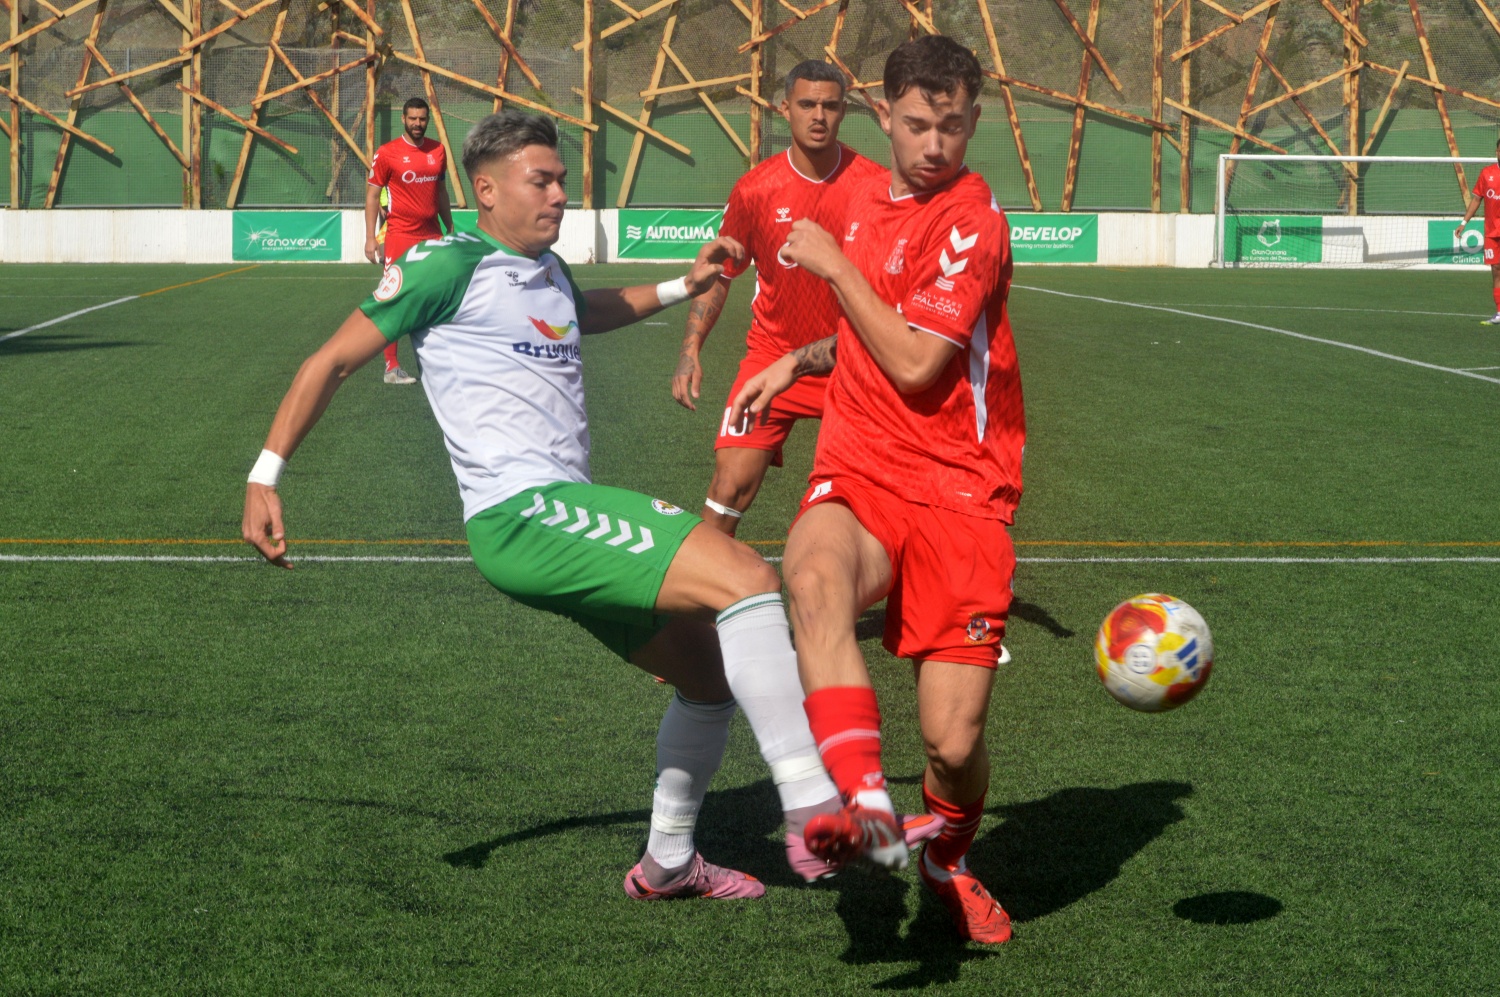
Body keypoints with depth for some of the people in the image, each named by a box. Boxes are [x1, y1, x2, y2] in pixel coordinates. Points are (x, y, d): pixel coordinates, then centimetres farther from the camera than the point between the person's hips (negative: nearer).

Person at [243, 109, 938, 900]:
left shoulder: (546, 270, 21)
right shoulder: (451, 264, -4)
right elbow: (334, 360, -2)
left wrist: (681, 287, 36)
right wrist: (265, 479, -6)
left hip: (562, 519, 10)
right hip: (520, 515, -10)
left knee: (709, 672, 18)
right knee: (747, 577, -23)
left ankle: (667, 863, 37)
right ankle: (814, 817, -26)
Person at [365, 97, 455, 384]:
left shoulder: (438, 151, 9)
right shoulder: (387, 153, -6)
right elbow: (372, 195, -4)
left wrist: (450, 228, 19)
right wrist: (370, 238, -10)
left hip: (432, 236, 5)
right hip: (400, 237, -5)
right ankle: (392, 368, 2)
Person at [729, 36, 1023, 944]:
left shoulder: (972, 221, -8)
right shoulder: (868, 197, 15)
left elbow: (915, 365, -16)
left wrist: (834, 265, -9)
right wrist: (800, 361, 17)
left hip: (957, 490, -4)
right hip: (860, 470, 4)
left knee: (954, 742, -9)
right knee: (814, 576, -36)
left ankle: (948, 863, 26)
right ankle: (869, 808, -43)